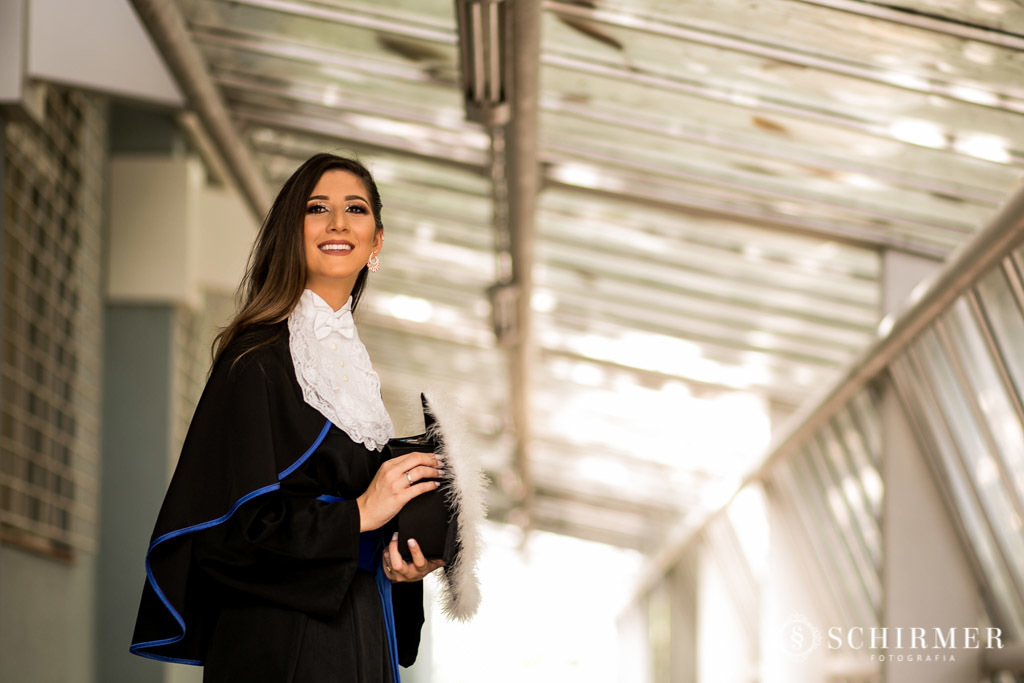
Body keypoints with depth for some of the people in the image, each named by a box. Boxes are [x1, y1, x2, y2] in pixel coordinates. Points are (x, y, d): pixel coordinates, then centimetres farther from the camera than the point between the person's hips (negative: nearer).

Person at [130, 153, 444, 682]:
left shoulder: (346, 357, 12)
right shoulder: (259, 360, -12)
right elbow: (226, 525, -19)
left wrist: (408, 561, 2)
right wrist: (359, 513, -17)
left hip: (358, 636, 8)